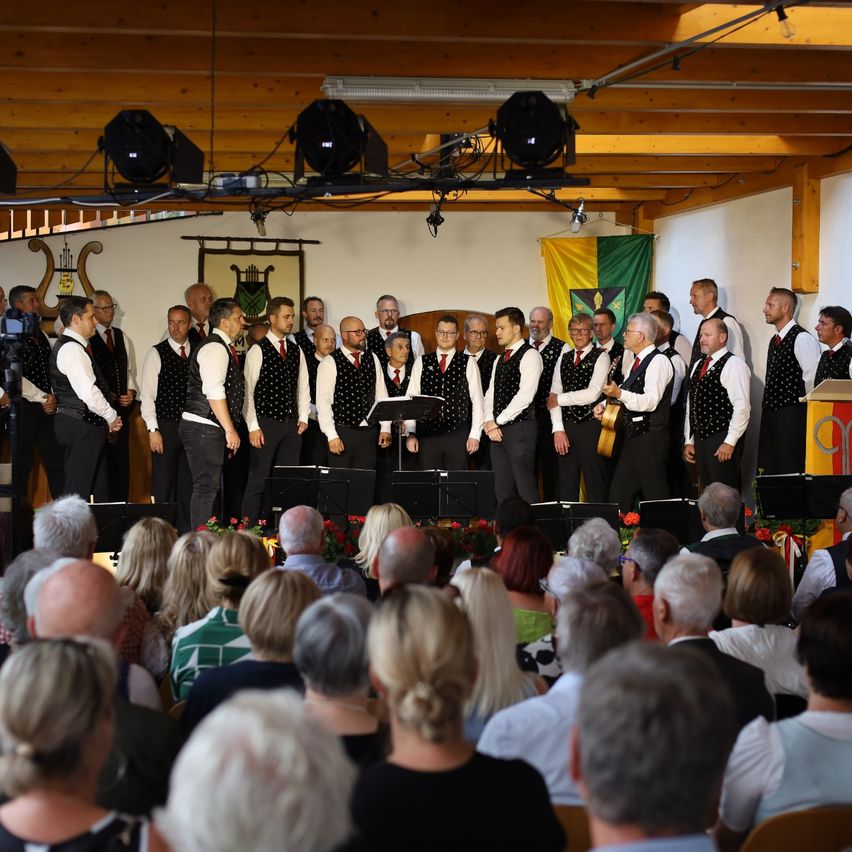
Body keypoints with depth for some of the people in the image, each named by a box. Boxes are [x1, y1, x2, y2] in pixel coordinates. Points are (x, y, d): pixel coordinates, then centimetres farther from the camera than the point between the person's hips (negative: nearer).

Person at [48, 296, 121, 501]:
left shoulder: (74, 346, 17)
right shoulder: (71, 349, -15)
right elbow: (88, 392, -22)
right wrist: (111, 417, -9)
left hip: (84, 424, 10)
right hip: (80, 426, -10)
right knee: (78, 489, -8)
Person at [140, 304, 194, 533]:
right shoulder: (157, 353, -2)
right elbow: (147, 394, -5)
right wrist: (153, 430, -12)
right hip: (166, 426, -3)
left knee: (188, 483, 7)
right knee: (163, 484, 1)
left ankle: (186, 533, 13)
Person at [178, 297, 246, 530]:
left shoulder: (224, 348, 19)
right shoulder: (214, 348, -14)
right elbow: (214, 392, -23)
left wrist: (229, 430, 23)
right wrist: (230, 430, -22)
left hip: (212, 431, 10)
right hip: (203, 429, -10)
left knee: (209, 487, 11)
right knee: (205, 488, -10)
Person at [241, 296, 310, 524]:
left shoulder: (296, 352, 12)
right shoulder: (258, 351, -6)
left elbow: (303, 386, 17)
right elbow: (247, 390, -8)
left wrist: (303, 417, 7)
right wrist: (253, 427, -12)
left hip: (292, 425, 6)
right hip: (265, 424, -6)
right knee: (259, 480, -5)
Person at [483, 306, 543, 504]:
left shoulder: (530, 355, -7)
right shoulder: (500, 359, 20)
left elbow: (525, 396, -16)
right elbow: (491, 393, 17)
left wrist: (498, 422, -13)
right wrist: (489, 422, -1)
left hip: (520, 428, -8)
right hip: (498, 431, 8)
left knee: (525, 488, -8)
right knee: (503, 489, 7)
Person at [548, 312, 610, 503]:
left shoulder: (600, 356, -1)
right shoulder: (564, 357, 14)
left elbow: (593, 393, -13)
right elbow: (554, 394, 6)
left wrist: (560, 399, -5)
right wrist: (558, 429, -5)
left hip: (591, 425, -5)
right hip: (566, 425, 5)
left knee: (594, 487, -3)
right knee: (566, 485, 7)